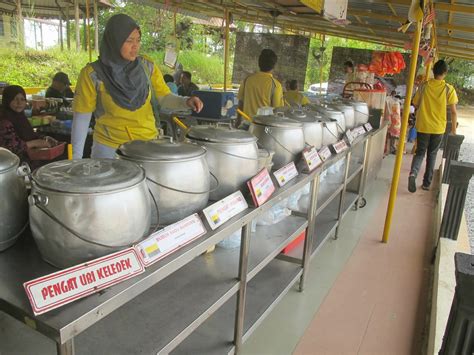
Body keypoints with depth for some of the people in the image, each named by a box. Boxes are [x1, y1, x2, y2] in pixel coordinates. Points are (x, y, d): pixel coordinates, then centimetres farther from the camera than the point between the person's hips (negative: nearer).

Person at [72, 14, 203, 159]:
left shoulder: (147, 66, -1)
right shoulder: (93, 74, -11)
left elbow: (164, 97, 0)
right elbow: (82, 116, -7)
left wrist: (186, 102, -21)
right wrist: (77, 156, -8)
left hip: (147, 142, 3)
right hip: (109, 147, -3)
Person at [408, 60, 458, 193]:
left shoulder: (424, 86, -3)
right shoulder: (449, 89, -7)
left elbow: (415, 104, 6)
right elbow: (453, 111, -6)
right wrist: (454, 128, 5)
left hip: (422, 126, 0)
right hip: (438, 128, 0)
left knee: (420, 152, 9)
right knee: (432, 154, 14)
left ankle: (413, 173, -20)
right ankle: (427, 183, 18)